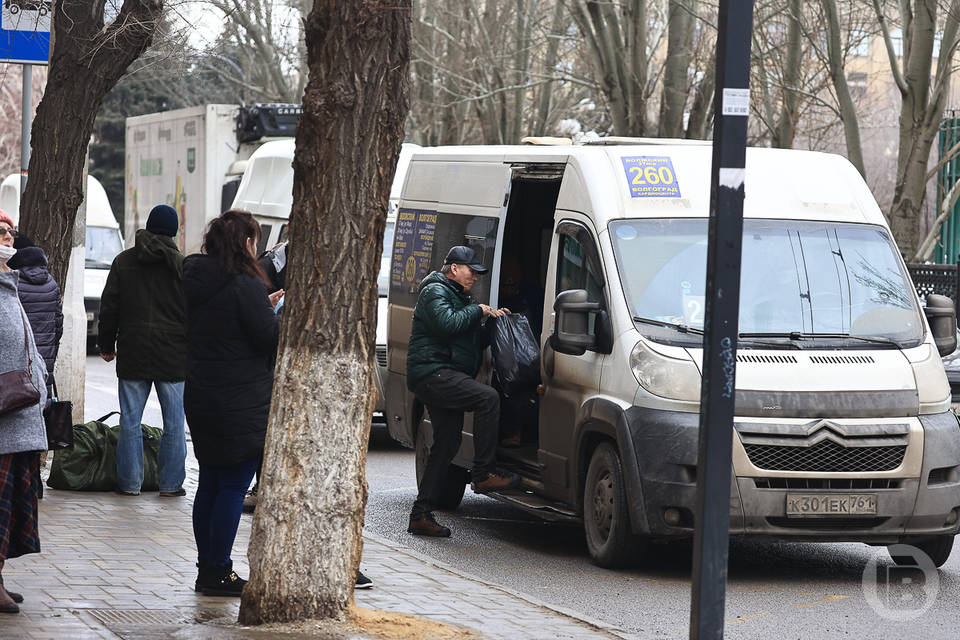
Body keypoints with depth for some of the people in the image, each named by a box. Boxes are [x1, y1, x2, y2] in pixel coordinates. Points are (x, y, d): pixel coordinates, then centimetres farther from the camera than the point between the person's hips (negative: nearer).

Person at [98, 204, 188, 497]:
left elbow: (109, 307, 7)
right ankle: (171, 483, 6)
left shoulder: (123, 262, 4)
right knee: (174, 423, 5)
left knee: (130, 420, 6)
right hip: (174, 355, -2)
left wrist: (106, 345, 16)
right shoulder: (182, 265, -3)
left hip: (133, 352, 2)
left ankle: (129, 482, 7)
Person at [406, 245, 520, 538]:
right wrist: (478, 311, -11)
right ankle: (482, 475, -25)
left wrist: (491, 321, 12)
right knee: (488, 398, -25)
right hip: (432, 372, -11)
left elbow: (473, 338, 29)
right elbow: (447, 324, -23)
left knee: (446, 445, 7)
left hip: (445, 379, 11)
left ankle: (421, 515, 8)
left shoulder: (458, 296, 27)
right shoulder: (435, 292, -4)